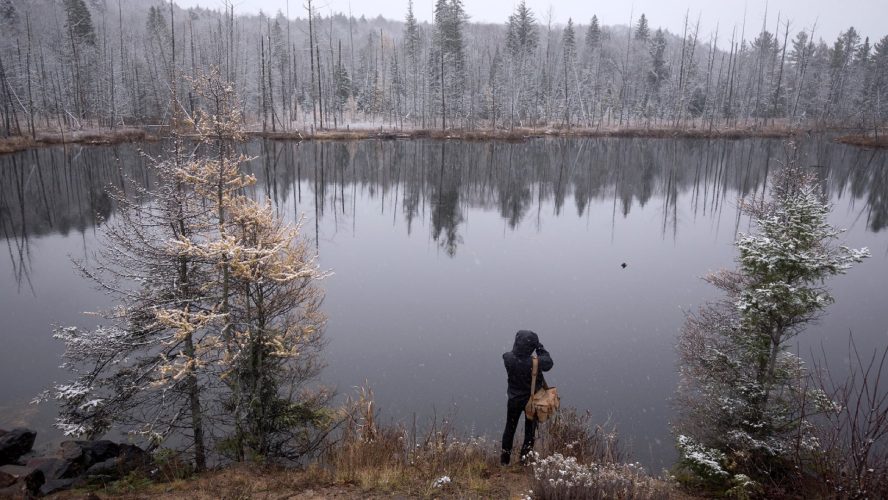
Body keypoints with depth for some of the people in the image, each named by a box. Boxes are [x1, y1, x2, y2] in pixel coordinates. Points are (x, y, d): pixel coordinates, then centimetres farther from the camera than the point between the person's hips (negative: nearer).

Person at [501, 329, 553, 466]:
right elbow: (548, 362, -9)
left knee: (510, 429, 22)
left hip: (514, 400, 2)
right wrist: (539, 347, -8)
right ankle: (525, 458, 28)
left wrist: (520, 342, -8)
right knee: (530, 431, 20)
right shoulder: (535, 363, -31)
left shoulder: (507, 358, -23)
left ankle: (505, 459, 33)